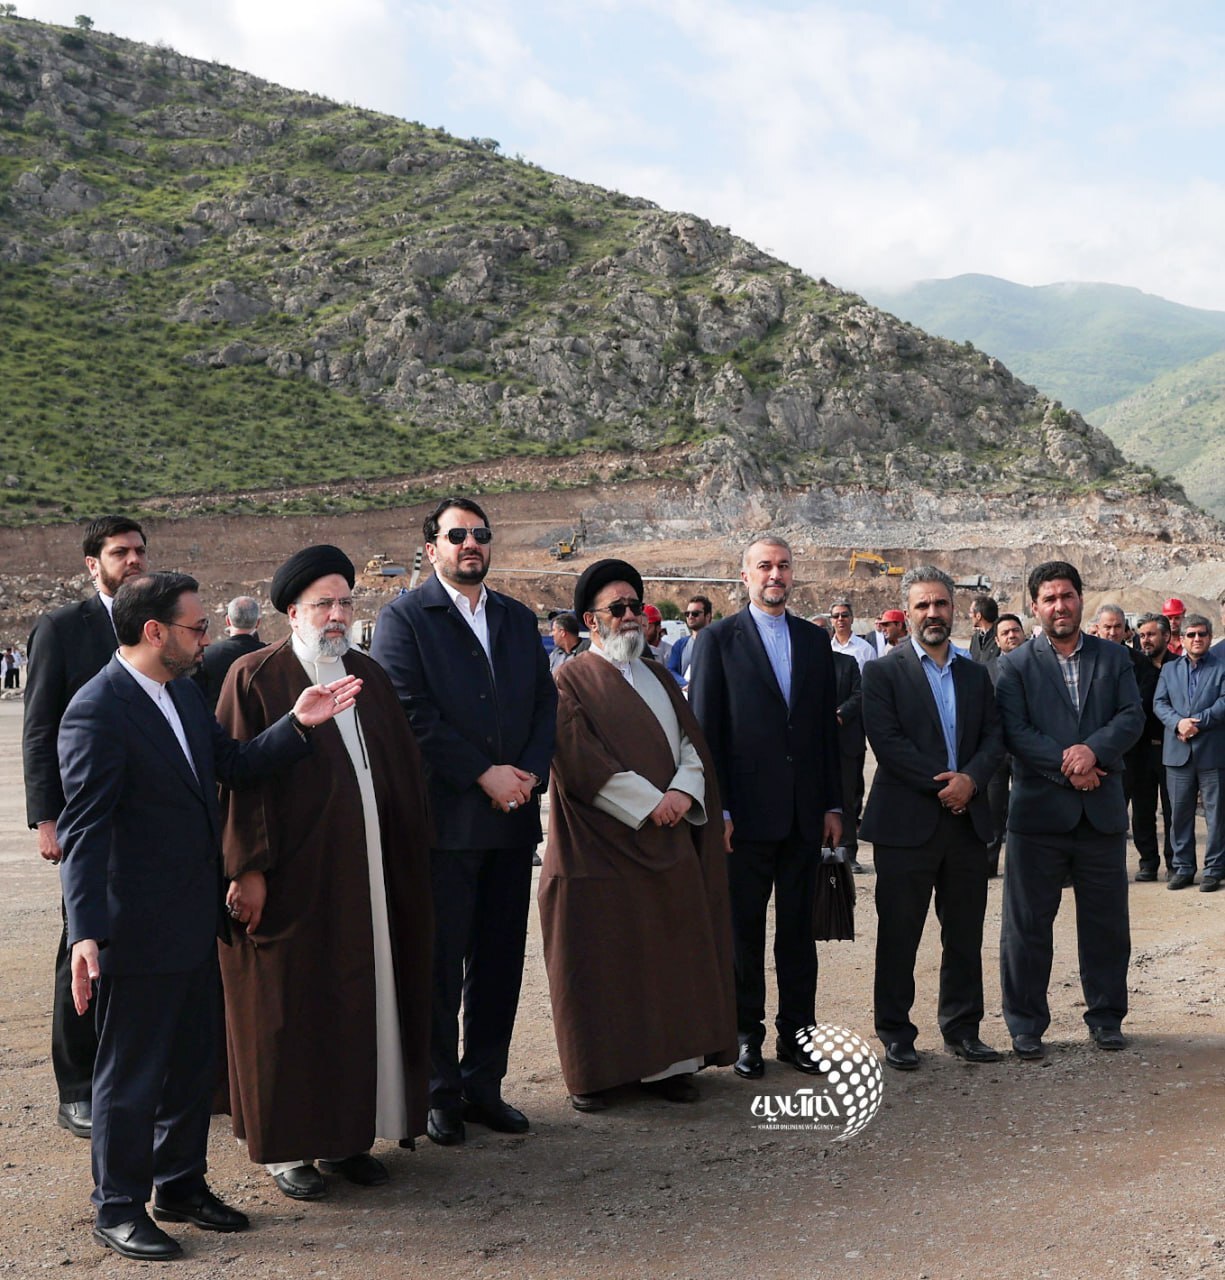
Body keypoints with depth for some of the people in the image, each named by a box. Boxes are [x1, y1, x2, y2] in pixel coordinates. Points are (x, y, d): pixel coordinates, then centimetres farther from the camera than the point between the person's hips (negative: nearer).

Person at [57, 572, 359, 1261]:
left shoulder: (186, 690, 7)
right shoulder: (97, 711, -20)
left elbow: (234, 764, 9)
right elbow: (84, 831, -22)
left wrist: (298, 724, -4)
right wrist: (86, 934, -27)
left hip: (196, 920, 9)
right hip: (139, 931, -9)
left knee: (195, 1063, 19)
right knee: (132, 1073, 7)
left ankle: (181, 1184, 36)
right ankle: (119, 1209, 23)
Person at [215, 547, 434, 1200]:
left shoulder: (371, 677, 12)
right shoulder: (255, 677, -6)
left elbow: (404, 771, 14)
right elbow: (240, 777, -10)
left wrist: (408, 859, 9)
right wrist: (249, 868, -16)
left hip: (367, 876, 6)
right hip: (292, 877, -6)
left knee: (362, 997, 10)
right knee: (289, 1006, 3)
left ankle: (346, 1134, 23)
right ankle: (284, 1146, 17)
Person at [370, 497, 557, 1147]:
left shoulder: (519, 619, 15)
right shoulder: (404, 618, -3)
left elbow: (546, 702, 12)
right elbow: (410, 713, -12)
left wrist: (530, 772, -5)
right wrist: (483, 774, -14)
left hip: (512, 819, 6)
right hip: (443, 819, -5)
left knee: (500, 960, 11)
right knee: (439, 964, 3)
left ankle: (483, 1085, 23)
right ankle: (439, 1094, 15)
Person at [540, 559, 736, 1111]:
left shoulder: (659, 678, 18)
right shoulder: (573, 681, -1)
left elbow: (691, 740, 11)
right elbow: (580, 760, -12)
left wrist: (684, 791, -9)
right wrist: (650, 803, -15)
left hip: (668, 840, 6)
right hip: (601, 843, -5)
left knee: (670, 951, 5)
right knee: (601, 958, -1)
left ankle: (667, 1061, 13)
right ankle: (594, 1071, 9)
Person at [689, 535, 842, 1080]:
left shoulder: (815, 640, 11)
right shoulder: (720, 639, -1)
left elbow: (828, 727, 12)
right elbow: (704, 730, -4)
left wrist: (833, 804, 8)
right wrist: (716, 809, -9)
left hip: (804, 812, 4)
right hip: (747, 812, -3)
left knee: (798, 928, 10)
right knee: (744, 930, 6)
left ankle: (797, 1032, 19)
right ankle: (746, 1035, 16)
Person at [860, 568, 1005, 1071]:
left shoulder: (975, 674, 14)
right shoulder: (883, 672, -1)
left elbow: (994, 738, 7)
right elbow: (886, 741, -12)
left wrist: (970, 779, -12)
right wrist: (941, 783, -16)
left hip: (967, 821, 5)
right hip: (907, 822, -4)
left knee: (965, 934, 11)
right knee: (898, 935, 2)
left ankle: (962, 1028, 23)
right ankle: (895, 1033, 13)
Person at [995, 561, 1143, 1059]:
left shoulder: (1114, 658, 10)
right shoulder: (1015, 664, 2)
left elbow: (1132, 716, -1)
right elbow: (1014, 731, -9)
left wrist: (1094, 749, -18)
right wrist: (1066, 767, -17)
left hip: (1102, 812, 2)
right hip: (1038, 811, -2)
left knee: (1106, 920, 10)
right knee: (1028, 923, 3)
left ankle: (1106, 1016, 26)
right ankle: (1026, 1026, 14)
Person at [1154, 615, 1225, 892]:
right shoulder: (1170, 669, 14)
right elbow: (1159, 703, 4)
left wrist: (1197, 722, -17)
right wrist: (1178, 723, -14)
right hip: (1178, 752, 3)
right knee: (1179, 812, 7)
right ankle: (1183, 868, 15)